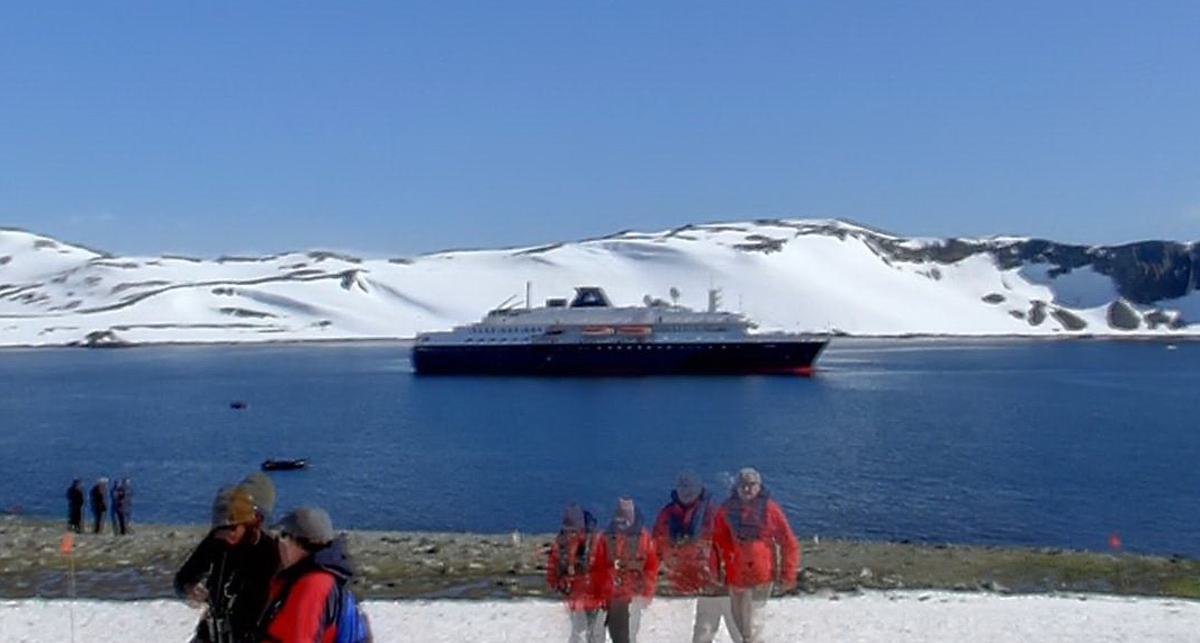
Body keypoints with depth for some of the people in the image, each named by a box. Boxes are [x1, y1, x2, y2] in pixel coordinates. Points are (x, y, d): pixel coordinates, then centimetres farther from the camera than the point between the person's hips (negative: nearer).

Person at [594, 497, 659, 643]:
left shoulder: (644, 537, 0)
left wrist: (647, 592, -6)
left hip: (635, 593, -3)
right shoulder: (607, 538, 4)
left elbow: (652, 567, 0)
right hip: (613, 595, 3)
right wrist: (605, 592, 0)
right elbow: (600, 568, 5)